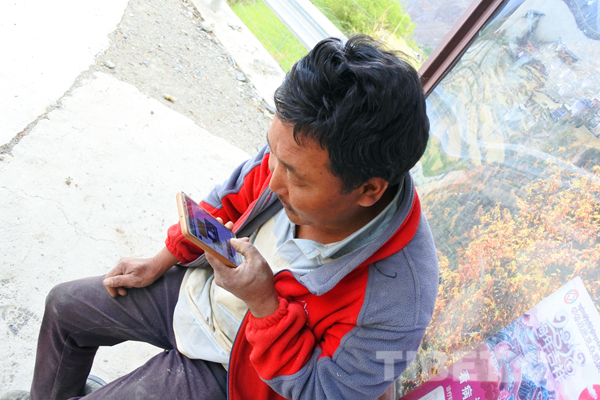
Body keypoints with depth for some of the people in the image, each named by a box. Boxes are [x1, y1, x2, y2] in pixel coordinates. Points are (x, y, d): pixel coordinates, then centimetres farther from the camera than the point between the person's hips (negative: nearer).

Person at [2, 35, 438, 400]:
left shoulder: (396, 302, -39)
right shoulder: (302, 150, -25)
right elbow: (233, 196, -4)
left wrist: (263, 302, -38)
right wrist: (160, 263, 6)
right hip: (199, 287, 6)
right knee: (63, 305, 20)